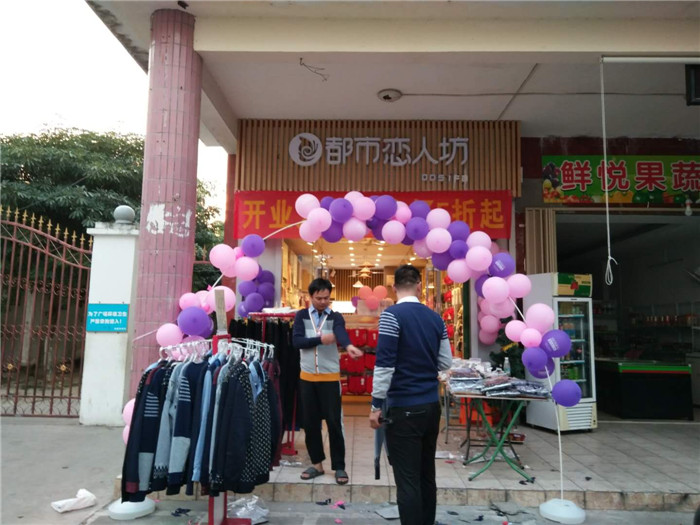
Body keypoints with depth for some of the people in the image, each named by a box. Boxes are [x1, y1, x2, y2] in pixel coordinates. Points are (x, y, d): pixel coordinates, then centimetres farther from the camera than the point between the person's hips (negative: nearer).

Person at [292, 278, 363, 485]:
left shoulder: (335, 317, -3)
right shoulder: (301, 316, 2)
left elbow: (341, 333, -25)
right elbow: (296, 341, -10)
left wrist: (349, 346, -46)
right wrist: (320, 339, -19)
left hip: (330, 378, -2)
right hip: (307, 377, 2)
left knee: (334, 422, 1)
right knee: (310, 422, 10)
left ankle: (339, 466, 14)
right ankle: (317, 464, 25)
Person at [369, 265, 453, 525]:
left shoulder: (392, 315, -12)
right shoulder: (435, 318, 5)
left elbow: (384, 364, -16)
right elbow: (445, 363, 11)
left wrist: (376, 405, -9)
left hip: (404, 407, -6)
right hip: (431, 405, 6)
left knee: (407, 479, 1)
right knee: (426, 474, 18)